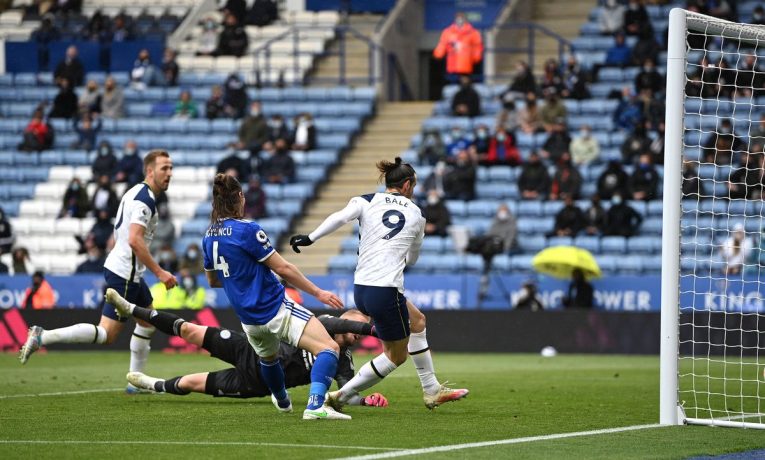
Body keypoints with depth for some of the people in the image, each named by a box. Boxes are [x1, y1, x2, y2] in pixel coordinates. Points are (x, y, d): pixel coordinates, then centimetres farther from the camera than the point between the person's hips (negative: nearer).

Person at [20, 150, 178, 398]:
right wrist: (159, 272, -23)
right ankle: (43, 337, -15)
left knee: (149, 320, 19)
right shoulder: (144, 199, -17)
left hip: (122, 268, 11)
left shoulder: (136, 193, 15)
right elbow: (134, 240, -27)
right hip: (125, 273, -11)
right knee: (106, 334, -11)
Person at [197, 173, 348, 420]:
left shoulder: (209, 237, 6)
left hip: (249, 320, 8)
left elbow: (212, 280, 20)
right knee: (329, 348, -14)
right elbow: (283, 268, -15)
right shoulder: (247, 230, -16)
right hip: (277, 310, -8)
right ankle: (315, 405, -33)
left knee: (268, 357, 38)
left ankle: (282, 401, 60)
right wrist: (318, 293, -7)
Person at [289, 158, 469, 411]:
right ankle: (341, 395, 9)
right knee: (396, 355, 14)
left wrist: (309, 238, -11)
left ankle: (432, 391, 34)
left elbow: (339, 218, -14)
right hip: (387, 290, -5)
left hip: (361, 288, 5)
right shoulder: (416, 214, 9)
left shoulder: (366, 202, 7)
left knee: (417, 321, 27)